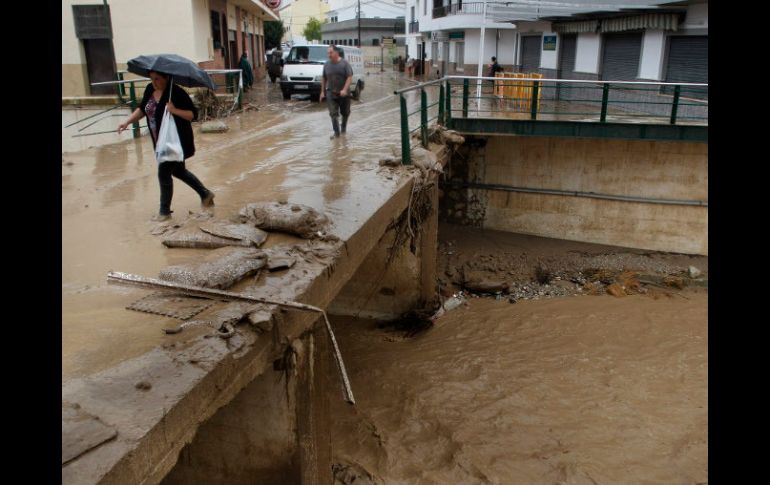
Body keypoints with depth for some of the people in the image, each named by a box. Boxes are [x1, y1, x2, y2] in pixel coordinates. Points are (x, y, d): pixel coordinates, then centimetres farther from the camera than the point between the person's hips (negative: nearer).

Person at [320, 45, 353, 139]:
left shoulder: (344, 63, -7)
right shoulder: (327, 64, 4)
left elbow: (350, 77, -12)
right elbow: (323, 78, 12)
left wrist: (344, 90, -24)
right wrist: (322, 91, 8)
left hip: (343, 93, -1)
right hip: (331, 93, 1)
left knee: (345, 113, 13)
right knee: (333, 114, -10)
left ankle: (343, 128, 37)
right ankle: (336, 132, -9)